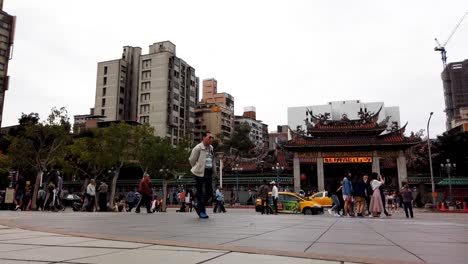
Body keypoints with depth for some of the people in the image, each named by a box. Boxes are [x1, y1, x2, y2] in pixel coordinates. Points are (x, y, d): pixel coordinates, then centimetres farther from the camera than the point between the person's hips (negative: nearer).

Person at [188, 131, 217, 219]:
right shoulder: (198, 148, -9)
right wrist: (197, 169, 7)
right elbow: (192, 160, -3)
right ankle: (201, 211, 13)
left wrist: (214, 171, 12)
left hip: (209, 172, 7)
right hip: (200, 173, -7)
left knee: (209, 192, 8)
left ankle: (199, 207, 28)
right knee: (200, 192, 1)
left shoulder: (211, 148, 12)